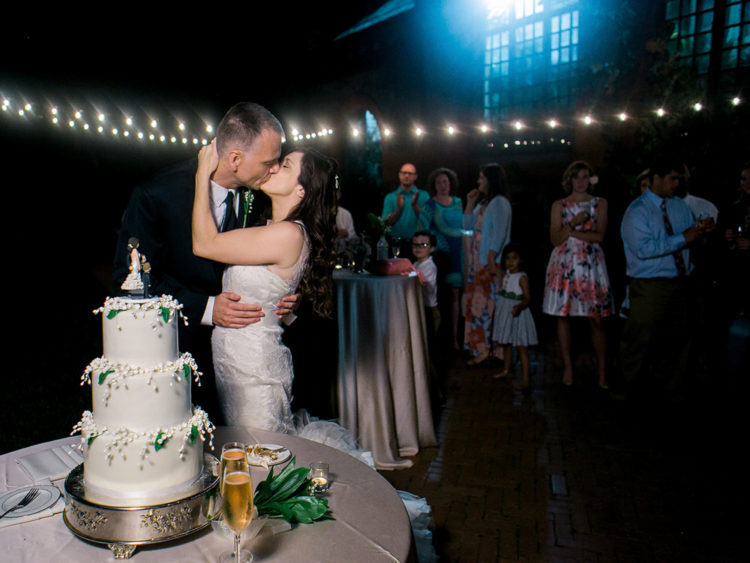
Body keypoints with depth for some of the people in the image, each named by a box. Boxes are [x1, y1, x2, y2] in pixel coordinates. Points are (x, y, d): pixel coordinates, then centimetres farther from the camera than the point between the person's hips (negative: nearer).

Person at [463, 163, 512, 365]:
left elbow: (499, 234, -17)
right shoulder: (483, 202, 18)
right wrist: (470, 203, 10)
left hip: (489, 264, -9)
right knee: (475, 304, 11)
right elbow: (468, 225, 19)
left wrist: (491, 261, -21)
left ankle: (484, 350, -1)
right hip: (476, 262, 9)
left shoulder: (499, 203, -11)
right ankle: (477, 346, 20)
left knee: (485, 305, -7)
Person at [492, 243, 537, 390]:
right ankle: (506, 370, 35)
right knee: (506, 344, 19)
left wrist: (519, 307, -37)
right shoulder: (505, 274, 7)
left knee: (521, 347, -6)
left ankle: (526, 379, -3)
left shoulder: (522, 277, -16)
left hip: (517, 313, -8)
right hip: (504, 312, 8)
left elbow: (528, 298, -22)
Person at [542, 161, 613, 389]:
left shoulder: (600, 203, 9)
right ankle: (568, 368, 11)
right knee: (563, 316, 1)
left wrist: (570, 232, -7)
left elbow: (599, 236, -3)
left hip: (591, 264, -1)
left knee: (596, 320, -4)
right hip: (564, 264, 1)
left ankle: (602, 371, 4)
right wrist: (573, 223, -12)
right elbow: (555, 239, 1)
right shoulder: (559, 205, 10)